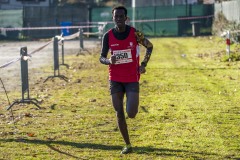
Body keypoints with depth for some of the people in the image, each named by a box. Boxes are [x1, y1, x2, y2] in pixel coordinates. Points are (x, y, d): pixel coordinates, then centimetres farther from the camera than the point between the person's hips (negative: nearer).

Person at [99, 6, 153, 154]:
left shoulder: (135, 33, -9)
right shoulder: (108, 36, -4)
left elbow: (150, 46, 6)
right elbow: (102, 58, 4)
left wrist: (144, 64, -5)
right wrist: (109, 61, -20)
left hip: (132, 79, -2)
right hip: (115, 79, 2)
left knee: (131, 114, -11)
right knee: (119, 114, 0)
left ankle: (133, 106, 28)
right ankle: (128, 145, 14)